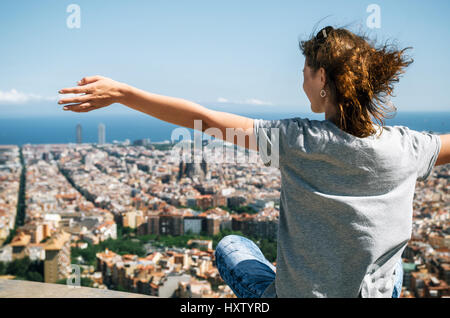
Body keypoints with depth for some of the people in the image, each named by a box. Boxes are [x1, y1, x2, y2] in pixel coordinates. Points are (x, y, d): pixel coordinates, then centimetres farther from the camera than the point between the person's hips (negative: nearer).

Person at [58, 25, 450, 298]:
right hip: (373, 293, 3)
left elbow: (205, 118, -18)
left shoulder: (298, 140, -21)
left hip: (295, 297, -2)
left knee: (231, 247, 27)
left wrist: (121, 93, -10)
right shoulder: (405, 147, -13)